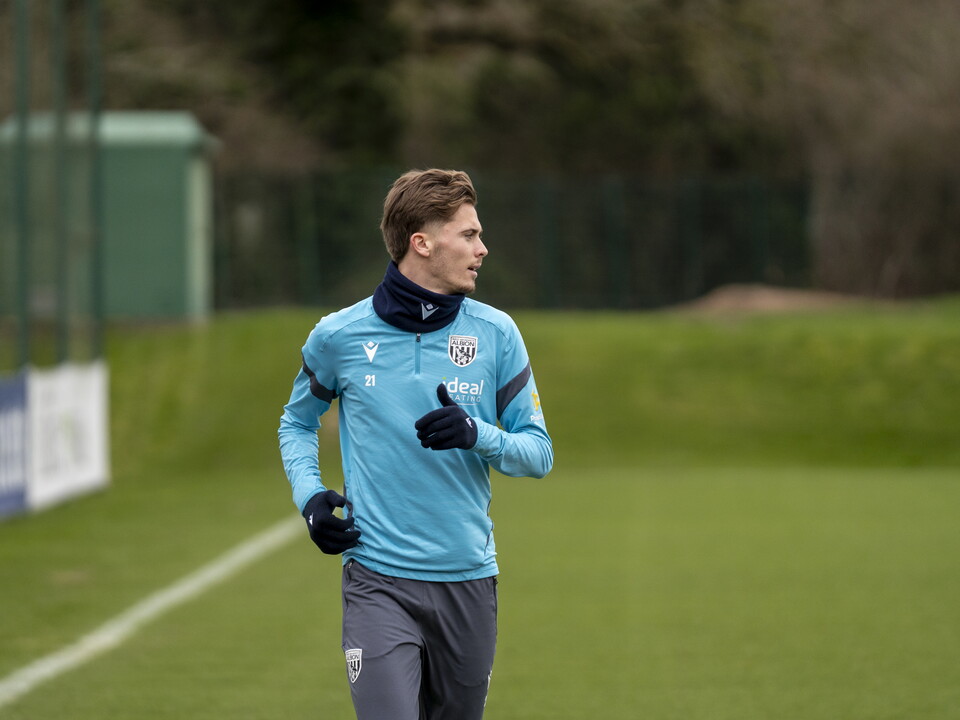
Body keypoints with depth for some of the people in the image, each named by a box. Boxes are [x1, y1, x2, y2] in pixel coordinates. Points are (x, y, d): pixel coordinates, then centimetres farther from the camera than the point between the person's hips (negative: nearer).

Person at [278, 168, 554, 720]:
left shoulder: (496, 333, 1)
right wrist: (310, 495, 0)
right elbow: (298, 423, 18)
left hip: (469, 580, 2)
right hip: (379, 584, -2)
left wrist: (478, 435, -17)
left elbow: (539, 452, 4)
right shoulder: (340, 336, -1)